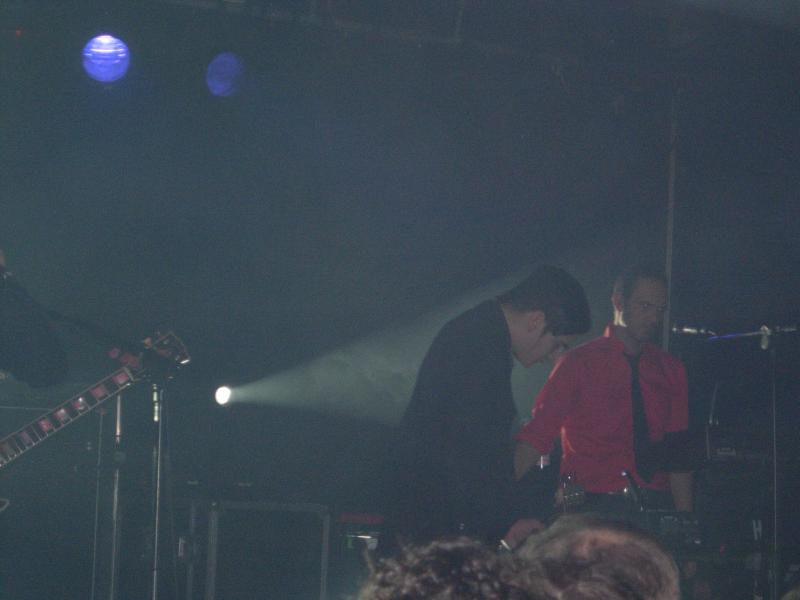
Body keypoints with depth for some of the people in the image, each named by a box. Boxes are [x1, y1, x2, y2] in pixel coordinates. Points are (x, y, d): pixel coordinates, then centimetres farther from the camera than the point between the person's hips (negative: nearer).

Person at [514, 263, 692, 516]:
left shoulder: (671, 370, 13)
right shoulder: (579, 362, 2)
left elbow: (678, 454, 11)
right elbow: (536, 436, -4)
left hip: (656, 505, 4)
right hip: (595, 509, -4)